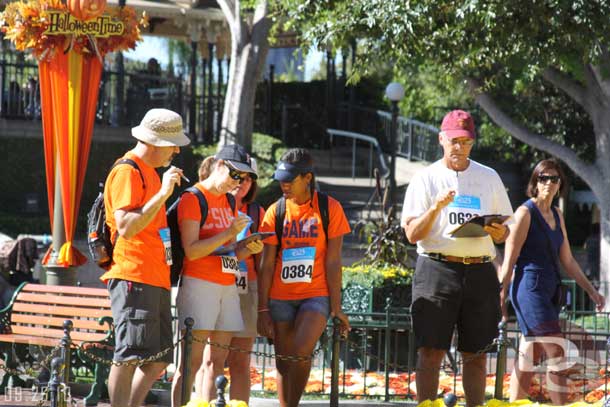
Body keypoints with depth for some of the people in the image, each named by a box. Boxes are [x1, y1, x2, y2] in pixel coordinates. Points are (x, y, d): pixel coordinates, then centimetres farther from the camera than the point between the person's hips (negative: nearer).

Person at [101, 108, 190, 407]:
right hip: (133, 278, -10)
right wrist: (163, 193, -21)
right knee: (129, 355, -12)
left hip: (156, 280, 10)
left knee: (158, 359, 8)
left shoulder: (150, 172, 22)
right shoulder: (127, 172, -9)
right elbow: (126, 227, -21)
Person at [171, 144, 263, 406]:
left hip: (227, 286, 8)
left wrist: (248, 250, 1)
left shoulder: (228, 202, 19)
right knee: (191, 361, -10)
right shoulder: (192, 199, -6)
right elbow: (191, 251, -14)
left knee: (215, 362, 5)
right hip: (198, 284, -8)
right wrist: (229, 233, -18)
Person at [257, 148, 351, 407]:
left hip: (316, 295, -3)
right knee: (284, 363, 4)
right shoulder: (276, 211, 3)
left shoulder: (329, 208, -2)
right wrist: (263, 309, -1)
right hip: (281, 296, 3)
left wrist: (336, 307, -4)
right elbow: (267, 265, 3)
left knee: (301, 352, -23)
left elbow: (333, 262, -2)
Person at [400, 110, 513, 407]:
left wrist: (499, 233, -7)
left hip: (480, 271, 3)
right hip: (437, 269, -3)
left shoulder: (489, 178, 15)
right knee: (431, 350, -7)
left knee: (476, 354, 3)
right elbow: (412, 233, -2)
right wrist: (436, 208, -18)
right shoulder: (426, 179, 6)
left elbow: (504, 232, 17)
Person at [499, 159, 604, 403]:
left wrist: (591, 291, 17)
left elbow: (567, 261, 21)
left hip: (549, 291, 8)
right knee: (556, 354, -12)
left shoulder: (557, 216, 16)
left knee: (529, 357, 8)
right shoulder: (525, 213, -7)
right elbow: (509, 259, -9)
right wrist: (501, 299, -12)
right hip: (529, 287, -8)